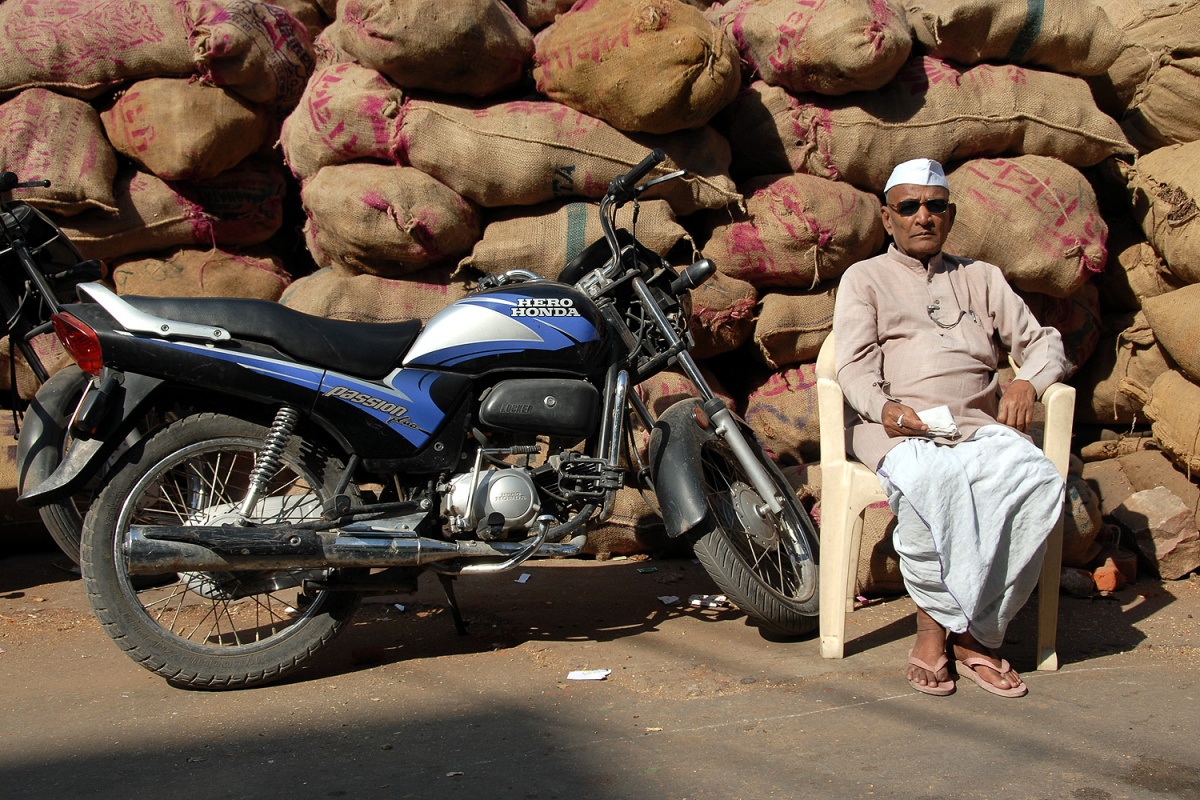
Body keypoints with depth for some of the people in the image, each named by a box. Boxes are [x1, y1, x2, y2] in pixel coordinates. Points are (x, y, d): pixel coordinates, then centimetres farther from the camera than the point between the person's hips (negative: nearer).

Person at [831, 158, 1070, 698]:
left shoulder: (981, 278, 29)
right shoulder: (864, 278, 19)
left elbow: (1044, 343, 21)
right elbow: (854, 366, 3)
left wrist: (1028, 382, -4)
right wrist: (884, 407, -19)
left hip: (979, 422, 3)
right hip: (898, 427, -3)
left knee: (1038, 481, -31)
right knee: (932, 481, -39)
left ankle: (973, 631, -22)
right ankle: (933, 618, -21)